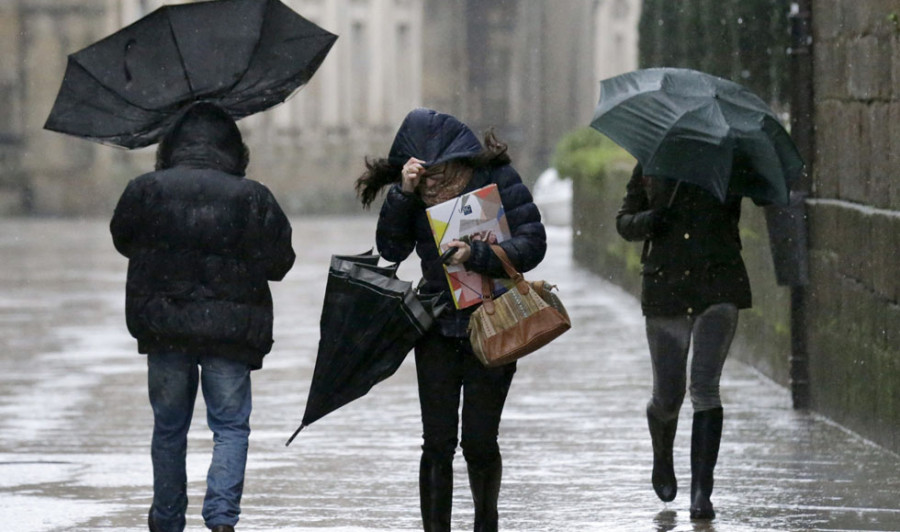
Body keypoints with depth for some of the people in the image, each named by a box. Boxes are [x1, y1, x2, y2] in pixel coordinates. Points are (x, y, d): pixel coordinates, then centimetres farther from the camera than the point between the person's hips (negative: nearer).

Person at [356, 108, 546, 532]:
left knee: (479, 441, 0)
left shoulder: (496, 179, -8)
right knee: (438, 443, -3)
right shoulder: (416, 193, 2)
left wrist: (477, 256, -28)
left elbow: (532, 243, -14)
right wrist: (404, 194, -19)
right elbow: (391, 248, -7)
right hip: (438, 326, 2)